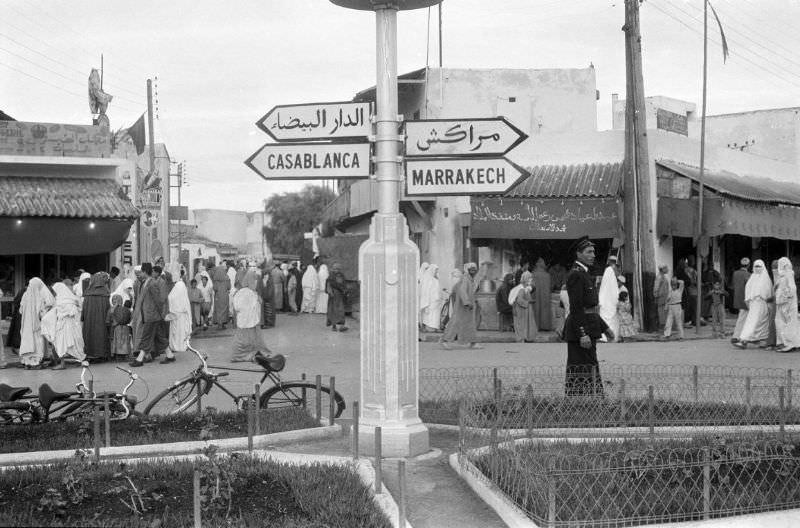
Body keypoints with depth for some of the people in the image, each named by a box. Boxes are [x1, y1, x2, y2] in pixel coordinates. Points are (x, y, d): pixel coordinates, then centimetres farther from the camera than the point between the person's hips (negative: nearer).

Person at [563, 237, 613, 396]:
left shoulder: (583, 274, 18)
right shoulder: (576, 274, -14)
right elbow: (576, 308, -21)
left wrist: (604, 327, 22)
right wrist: (582, 334, -25)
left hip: (588, 329, 11)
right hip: (580, 328, -11)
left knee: (590, 369, 13)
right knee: (582, 371, -9)